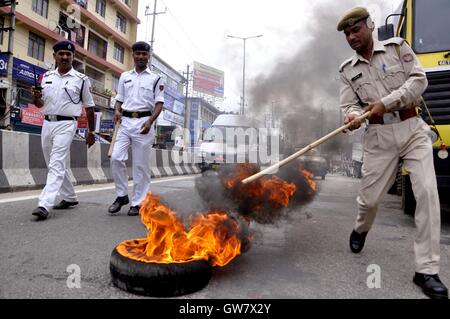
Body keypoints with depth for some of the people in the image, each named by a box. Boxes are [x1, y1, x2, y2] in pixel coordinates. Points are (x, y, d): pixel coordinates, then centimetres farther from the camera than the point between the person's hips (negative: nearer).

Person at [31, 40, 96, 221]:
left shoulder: (81, 80, -1)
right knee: (54, 165, 13)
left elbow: (89, 107, 2)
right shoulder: (47, 77, 12)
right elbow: (40, 104, 18)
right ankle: (70, 197, 28)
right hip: (47, 123, 6)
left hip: (66, 125, -6)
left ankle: (44, 205, -18)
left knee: (56, 165, -14)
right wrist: (35, 96, -6)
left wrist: (91, 132, 2)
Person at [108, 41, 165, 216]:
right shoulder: (124, 76, 17)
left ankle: (138, 202, 9)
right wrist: (117, 111, -3)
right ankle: (122, 195, 9)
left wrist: (150, 121, -16)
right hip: (125, 121, 4)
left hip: (144, 121, -3)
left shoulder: (156, 78, 6)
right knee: (116, 158, -8)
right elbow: (119, 98, 19)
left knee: (141, 165, -1)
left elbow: (159, 103, 0)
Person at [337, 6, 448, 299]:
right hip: (380, 137, 1)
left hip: (413, 130, 0)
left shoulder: (398, 47, 6)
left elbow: (419, 80, -4)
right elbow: (350, 105, 1)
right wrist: (353, 117, -24)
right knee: (370, 196, 3)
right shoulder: (348, 70, 8)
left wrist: (385, 103, -17)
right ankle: (361, 229, 39)